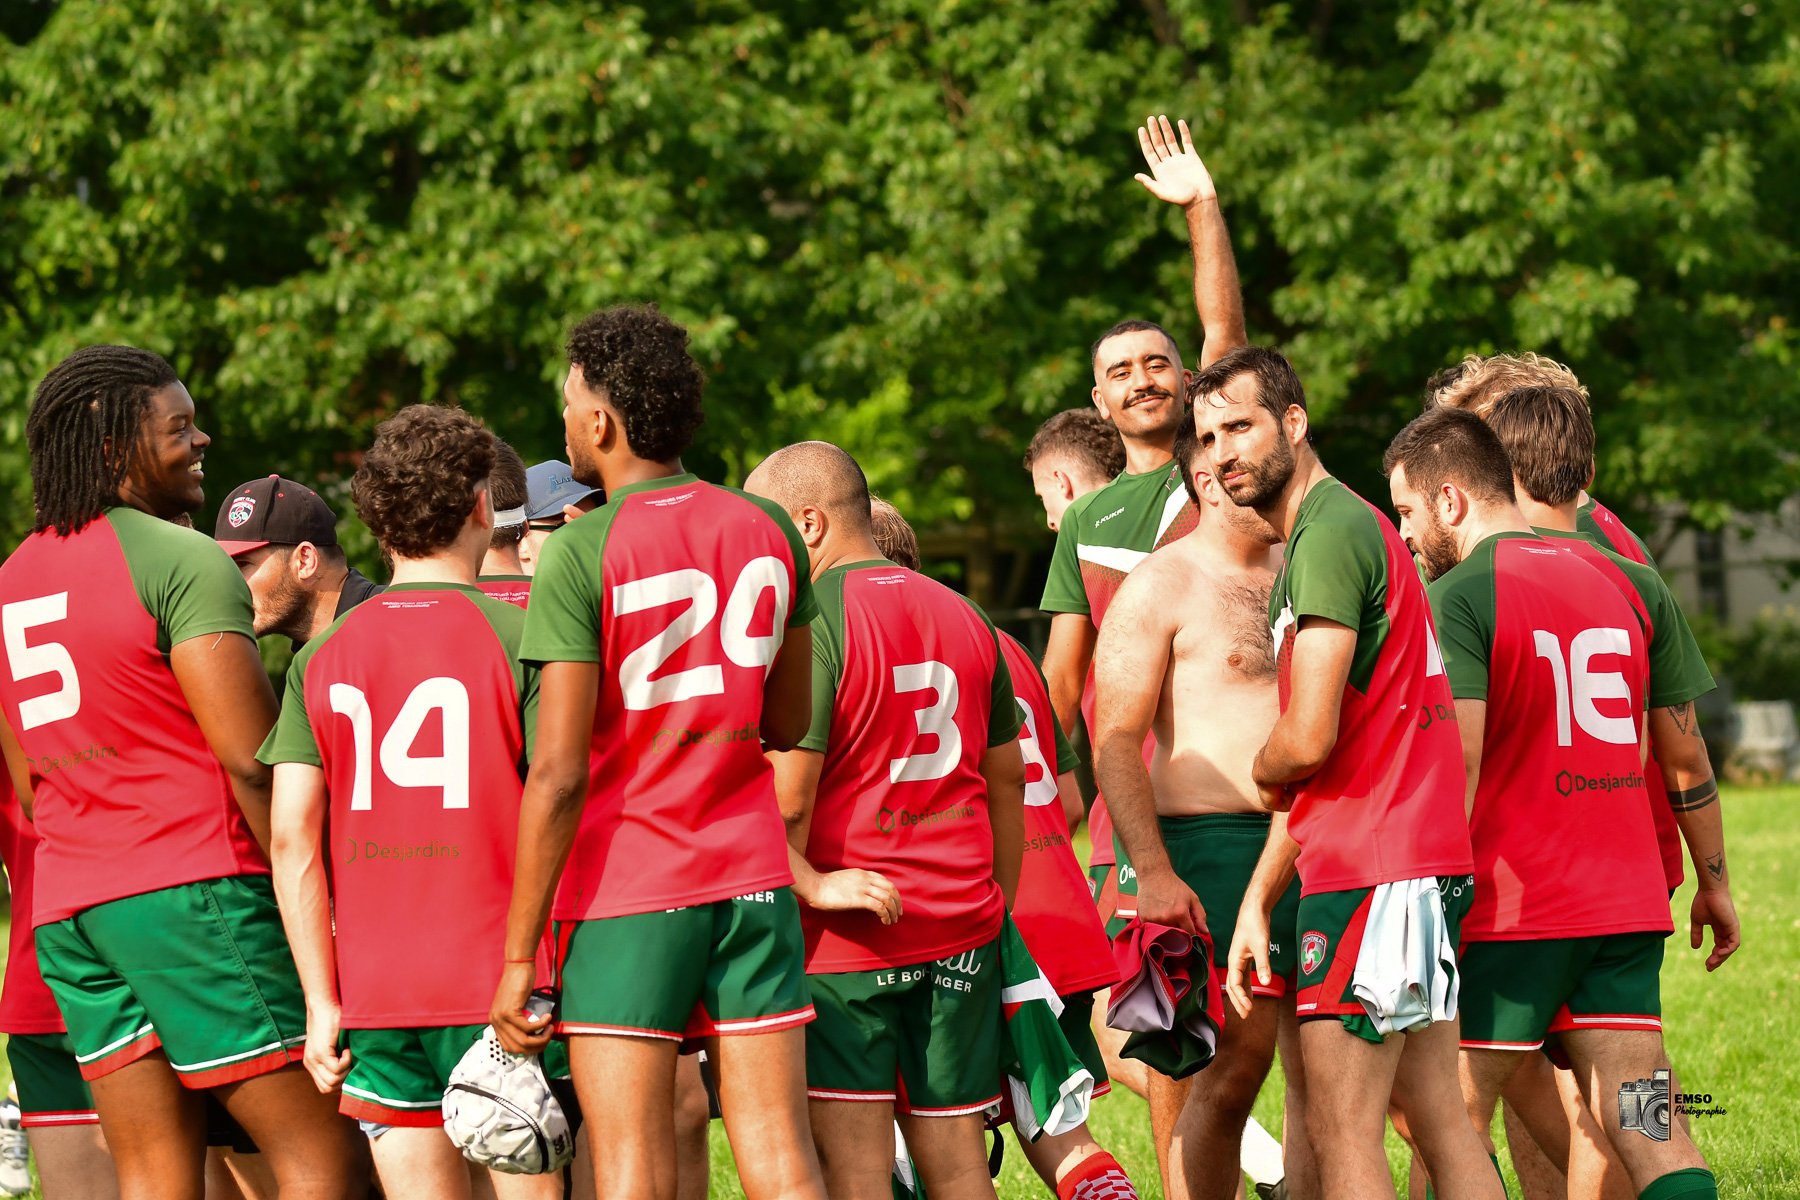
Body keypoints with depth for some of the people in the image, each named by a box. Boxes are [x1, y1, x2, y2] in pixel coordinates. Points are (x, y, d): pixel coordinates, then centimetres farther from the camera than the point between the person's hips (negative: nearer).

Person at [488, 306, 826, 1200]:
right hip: (753, 879, 5)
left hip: (626, 892, -5)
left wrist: (518, 956, -10)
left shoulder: (581, 555, -10)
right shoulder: (767, 532, 6)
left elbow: (557, 775, -13)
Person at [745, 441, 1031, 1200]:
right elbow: (1008, 778, 18)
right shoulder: (964, 618, 12)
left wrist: (811, 882, -7)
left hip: (845, 936, -6)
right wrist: (999, 906, 24)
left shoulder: (812, 621, -11)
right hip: (961, 928, 6)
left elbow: (784, 793, -18)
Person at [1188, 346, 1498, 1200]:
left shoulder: (1329, 535, -13)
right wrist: (1257, 901, 15)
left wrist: (1259, 774, 3)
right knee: (1441, 1125, 10)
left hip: (1370, 868, -10)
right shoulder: (1343, 527, 19)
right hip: (1424, 852, 10)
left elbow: (1307, 741, -20)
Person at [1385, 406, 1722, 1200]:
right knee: (1646, 1129, 0)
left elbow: (1457, 761, -16)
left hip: (1510, 904, -6)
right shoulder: (1605, 584, 16)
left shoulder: (1458, 597, -8)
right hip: (1625, 897, 6)